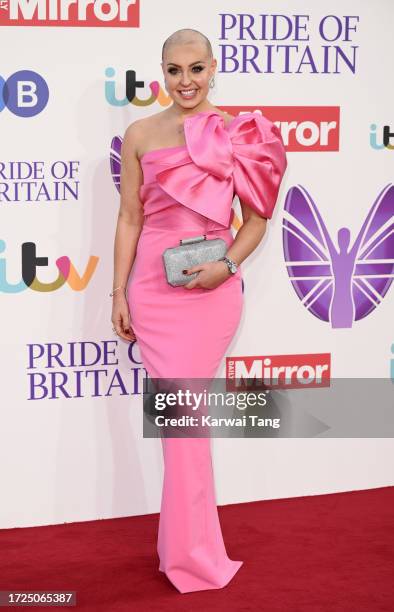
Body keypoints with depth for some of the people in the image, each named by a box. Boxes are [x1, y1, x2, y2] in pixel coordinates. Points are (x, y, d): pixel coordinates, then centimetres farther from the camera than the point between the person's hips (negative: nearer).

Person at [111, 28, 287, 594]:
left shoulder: (237, 133, 2)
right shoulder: (140, 135, 6)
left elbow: (256, 218, 5)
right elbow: (129, 218, 7)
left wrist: (227, 265, -11)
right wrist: (118, 293, 4)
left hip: (212, 287, -1)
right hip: (153, 287, 2)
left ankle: (186, 551, 15)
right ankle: (194, 551, 18)